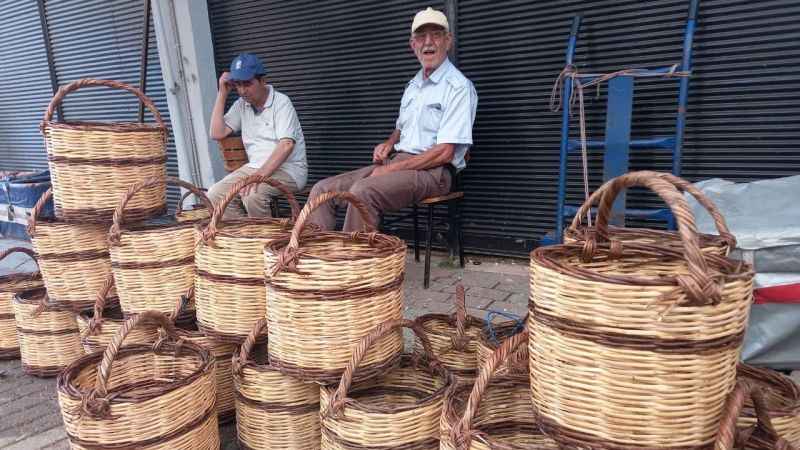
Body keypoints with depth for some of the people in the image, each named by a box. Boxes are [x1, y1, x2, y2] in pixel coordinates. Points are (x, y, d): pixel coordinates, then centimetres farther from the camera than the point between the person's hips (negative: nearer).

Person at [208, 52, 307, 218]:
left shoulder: (281, 102, -10)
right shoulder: (241, 105, 10)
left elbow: (286, 145, -22)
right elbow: (217, 134, 4)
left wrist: (261, 174, -34)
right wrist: (222, 94, 1)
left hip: (288, 169, -6)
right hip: (255, 167, 7)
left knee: (252, 194, -33)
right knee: (214, 195, -11)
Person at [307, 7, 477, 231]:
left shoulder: (458, 86, -8)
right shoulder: (413, 85, 19)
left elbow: (444, 153, -16)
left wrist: (391, 169, -15)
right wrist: (388, 144, 9)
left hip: (432, 170, -8)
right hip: (396, 161, 8)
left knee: (362, 191, -34)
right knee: (322, 190, -7)